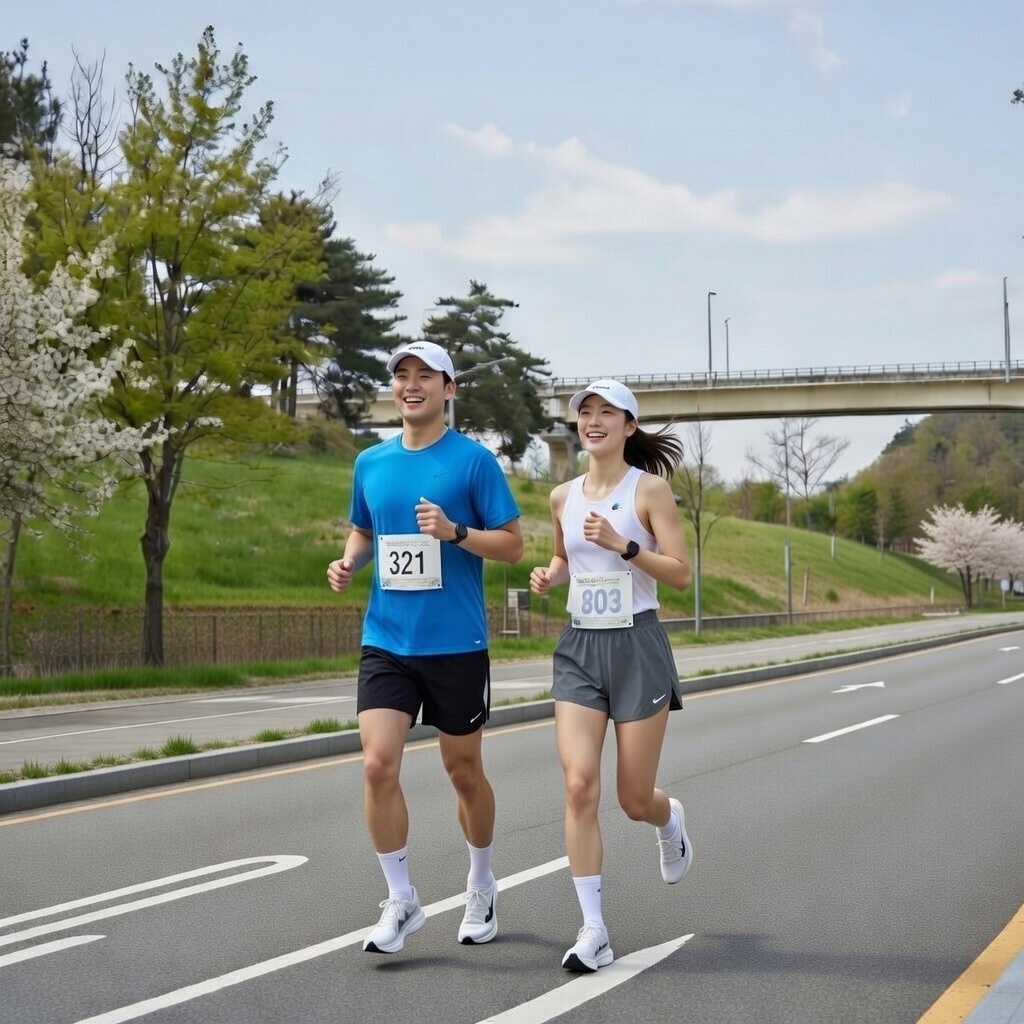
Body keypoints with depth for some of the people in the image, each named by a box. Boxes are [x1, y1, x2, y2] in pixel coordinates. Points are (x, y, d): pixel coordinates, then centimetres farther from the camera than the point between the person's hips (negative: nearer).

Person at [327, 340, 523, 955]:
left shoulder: (474, 460, -5)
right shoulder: (371, 463, 8)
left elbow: (513, 544, -5)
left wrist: (454, 531, -21)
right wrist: (349, 563, 1)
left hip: (456, 644, -3)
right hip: (386, 642, 3)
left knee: (464, 770, 10)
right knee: (378, 765, -10)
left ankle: (482, 888, 32)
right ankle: (402, 902, 3)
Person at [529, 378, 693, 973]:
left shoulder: (649, 488, -6)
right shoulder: (564, 496, 8)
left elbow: (682, 573, -10)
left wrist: (622, 545, -22)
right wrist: (548, 577, 3)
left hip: (637, 647, -3)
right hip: (579, 649, 4)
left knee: (635, 800, 4)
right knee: (580, 787, -11)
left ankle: (671, 821, 44)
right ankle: (594, 931, -5)